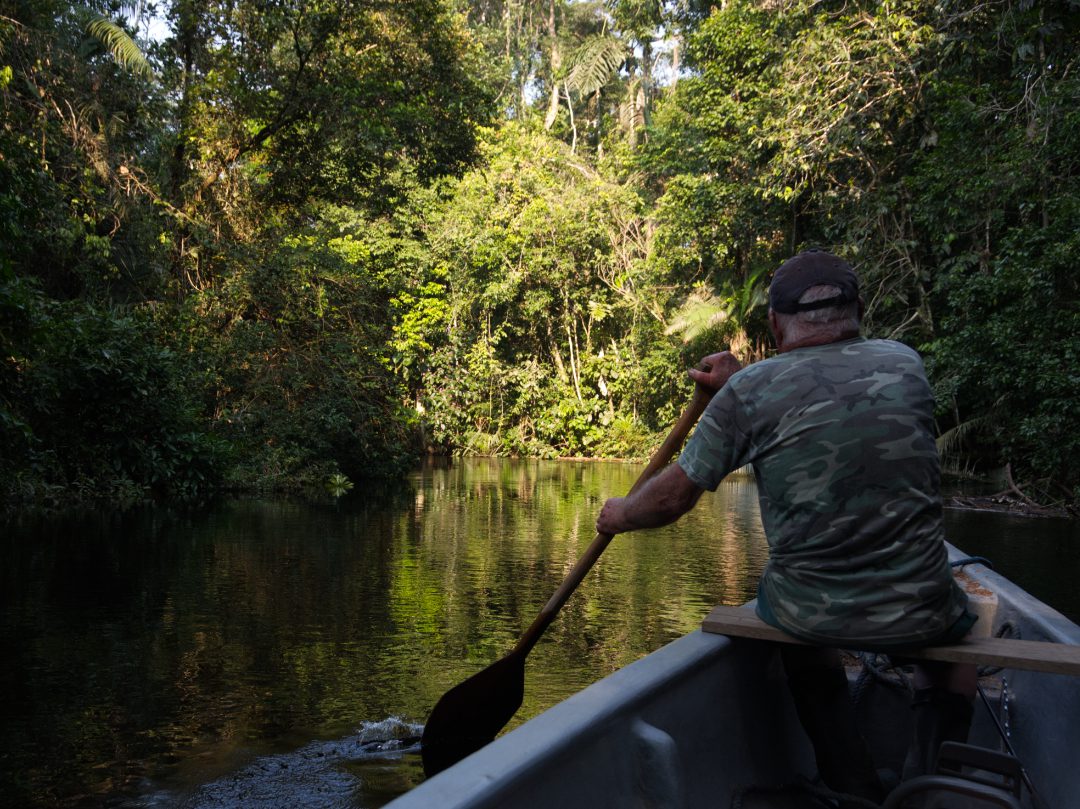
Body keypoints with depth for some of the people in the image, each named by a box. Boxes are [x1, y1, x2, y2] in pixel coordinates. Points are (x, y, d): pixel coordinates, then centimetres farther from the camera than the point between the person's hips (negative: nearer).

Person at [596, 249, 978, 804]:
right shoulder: (904, 363, 1)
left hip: (809, 616, -1)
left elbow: (673, 497, 0)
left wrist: (619, 516, 19)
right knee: (955, 637, 36)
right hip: (917, 616, 2)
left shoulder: (748, 393, -9)